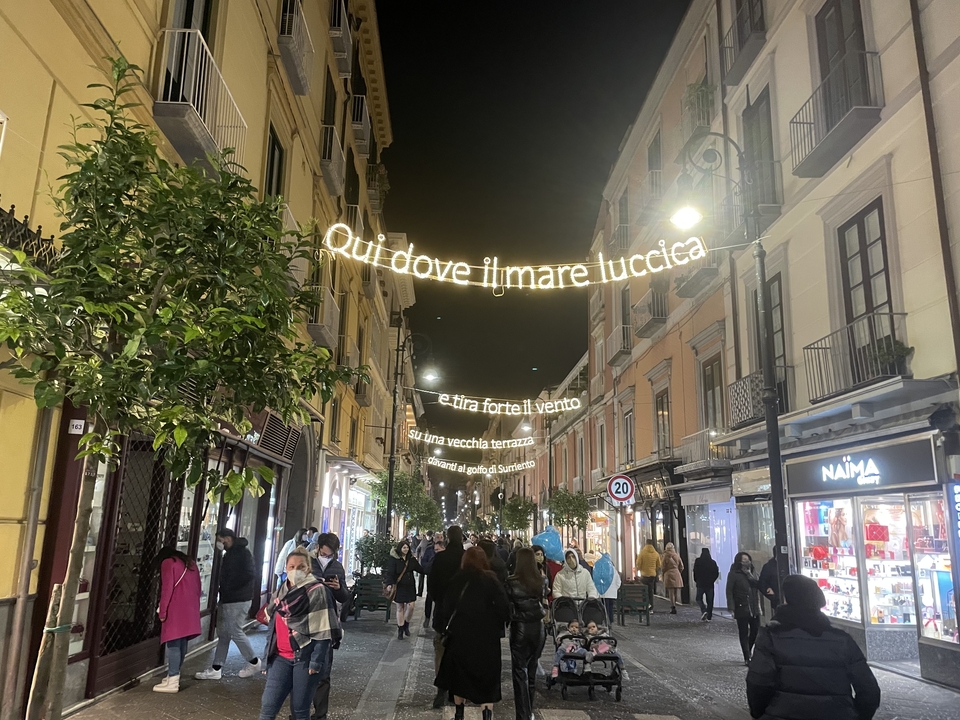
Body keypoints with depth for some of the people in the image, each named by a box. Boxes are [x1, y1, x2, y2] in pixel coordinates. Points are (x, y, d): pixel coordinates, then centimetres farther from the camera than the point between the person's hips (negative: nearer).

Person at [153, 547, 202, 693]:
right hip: (191, 610, 7)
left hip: (176, 610, -7)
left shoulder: (167, 562, 2)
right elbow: (197, 587, 20)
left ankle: (172, 681, -8)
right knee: (182, 643, 12)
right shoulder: (191, 563, 21)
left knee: (173, 643, -6)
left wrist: (162, 611, -6)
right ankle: (174, 675, 19)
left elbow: (167, 588, -9)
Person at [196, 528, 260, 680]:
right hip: (226, 600, 10)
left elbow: (250, 575, -24)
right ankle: (216, 669, 17)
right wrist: (223, 594, 8)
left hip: (238, 601, -10)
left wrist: (229, 588, -19)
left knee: (235, 632, -3)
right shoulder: (229, 553, 15)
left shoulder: (242, 553, -16)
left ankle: (254, 662, 12)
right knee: (223, 633, 11)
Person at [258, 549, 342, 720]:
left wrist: (317, 661, -17)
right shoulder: (281, 592, 11)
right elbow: (272, 625, 18)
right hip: (281, 657, 6)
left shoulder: (318, 592, -9)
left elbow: (323, 631, -13)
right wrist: (268, 655, 15)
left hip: (305, 657, -6)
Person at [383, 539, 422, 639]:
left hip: (410, 586, 3)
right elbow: (389, 572, -13)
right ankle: (400, 629, 19)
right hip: (399, 586, -3)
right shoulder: (394, 559, -9)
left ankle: (406, 624, 21)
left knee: (411, 606, -5)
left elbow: (420, 569, 10)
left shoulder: (411, 559, 3)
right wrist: (389, 584, -25)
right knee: (400, 608, 6)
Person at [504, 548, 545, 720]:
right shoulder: (540, 580, -3)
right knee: (532, 668, 17)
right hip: (538, 627, 4)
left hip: (520, 627, -4)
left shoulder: (512, 582, -12)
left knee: (520, 670, 4)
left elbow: (508, 606, -7)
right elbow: (543, 601, 7)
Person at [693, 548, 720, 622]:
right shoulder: (713, 562, -1)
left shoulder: (698, 561, -7)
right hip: (710, 585, 2)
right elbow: (716, 573, 2)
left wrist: (695, 581, 6)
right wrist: (712, 581, 15)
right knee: (710, 601, 10)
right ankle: (709, 617, 8)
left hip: (700, 584, -2)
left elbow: (695, 572, -8)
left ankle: (704, 611, -12)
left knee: (699, 599, 11)